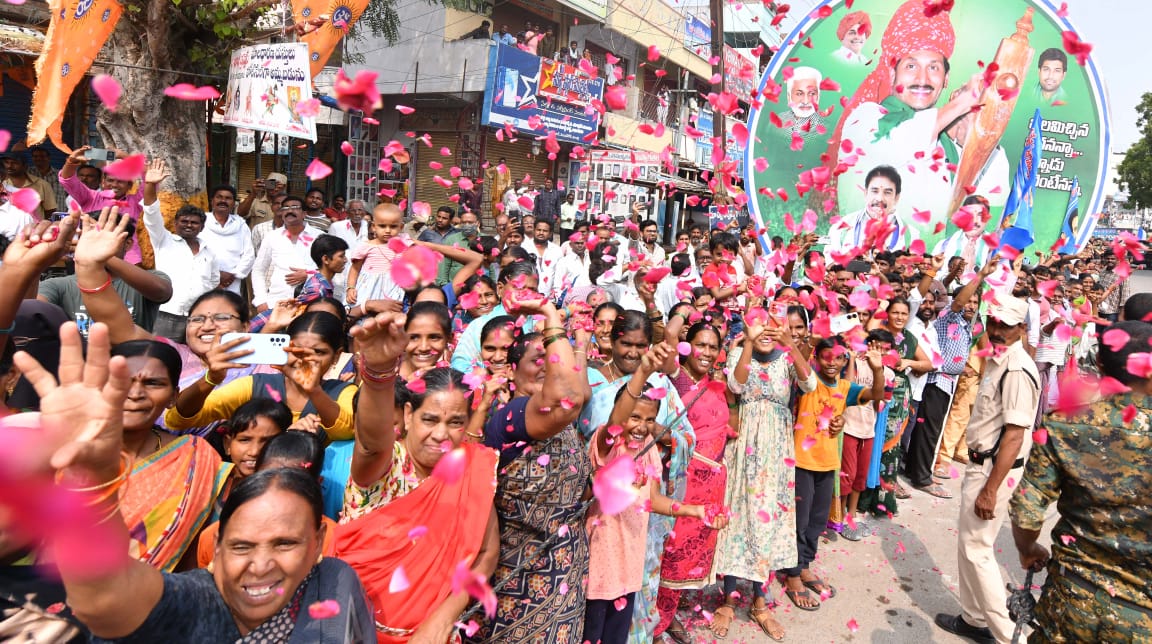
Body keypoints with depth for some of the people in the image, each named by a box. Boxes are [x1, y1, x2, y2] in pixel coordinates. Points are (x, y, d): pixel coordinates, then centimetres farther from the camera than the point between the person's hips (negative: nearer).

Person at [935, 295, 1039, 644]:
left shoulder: (1017, 370, -22)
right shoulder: (998, 359, 8)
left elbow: (1014, 435, -24)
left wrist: (990, 488, -24)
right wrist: (978, 475, 18)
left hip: (995, 468, -10)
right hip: (982, 462, 10)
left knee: (975, 547, -1)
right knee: (970, 543, 18)